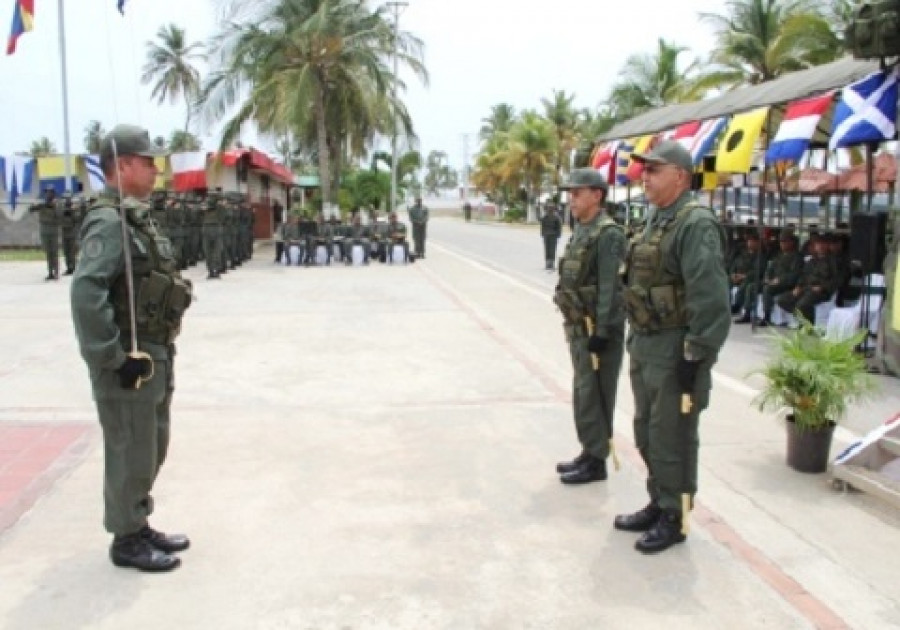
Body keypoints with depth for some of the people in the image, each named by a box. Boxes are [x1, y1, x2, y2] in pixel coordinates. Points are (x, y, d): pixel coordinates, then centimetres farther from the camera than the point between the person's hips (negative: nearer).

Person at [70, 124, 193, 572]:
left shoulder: (136, 218, 13)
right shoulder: (109, 222, -17)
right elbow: (86, 293, -27)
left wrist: (157, 353, 17)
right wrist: (112, 358, -24)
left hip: (153, 357, 10)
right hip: (129, 363, -10)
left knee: (151, 450, 19)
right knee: (131, 455, 3)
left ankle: (140, 526, 34)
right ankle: (127, 541, 18)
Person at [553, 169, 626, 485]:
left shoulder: (608, 234, -15)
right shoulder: (580, 231, 14)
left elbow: (610, 288, -20)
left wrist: (602, 331, -22)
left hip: (597, 328, -9)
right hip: (579, 327, 9)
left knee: (594, 395, -3)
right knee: (582, 392, 16)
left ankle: (596, 461, 6)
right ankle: (589, 452, 27)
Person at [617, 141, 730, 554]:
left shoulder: (696, 225, -17)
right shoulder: (656, 221, 14)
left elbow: (710, 299, -23)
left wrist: (696, 356, -22)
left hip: (675, 352, -10)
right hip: (645, 347, 10)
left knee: (672, 439, 3)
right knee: (647, 434, 18)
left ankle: (673, 518, 17)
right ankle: (657, 505, 33)